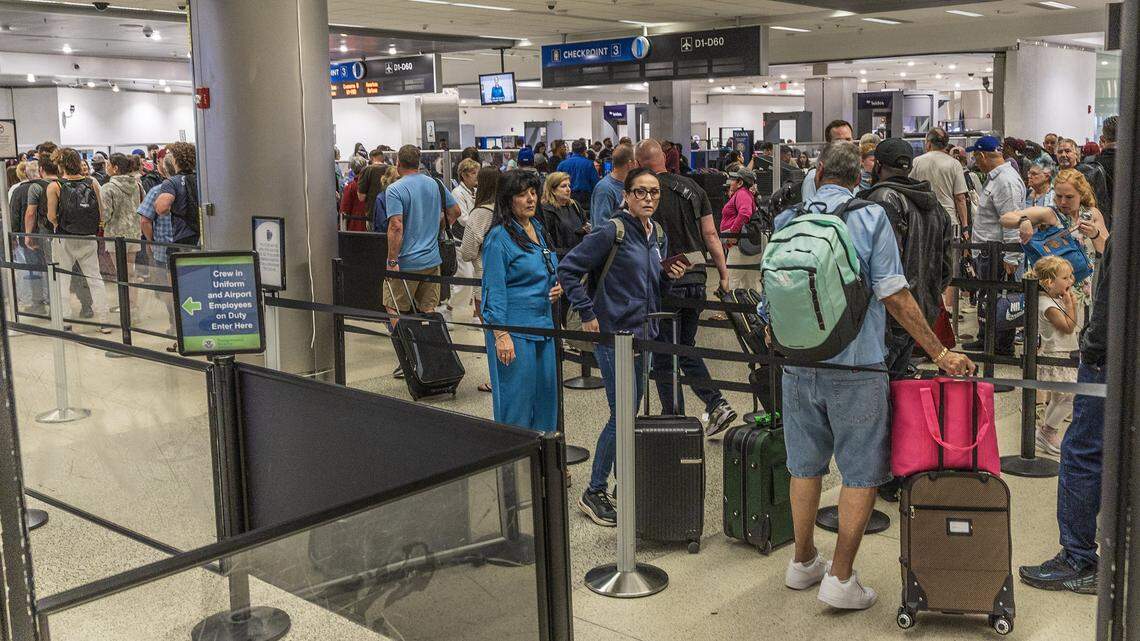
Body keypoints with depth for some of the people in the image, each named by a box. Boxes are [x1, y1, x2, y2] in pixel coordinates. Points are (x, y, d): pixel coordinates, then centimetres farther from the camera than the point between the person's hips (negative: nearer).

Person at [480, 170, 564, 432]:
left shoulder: (538, 229, 13)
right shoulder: (499, 237, -11)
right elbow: (494, 290, -15)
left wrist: (557, 286, 6)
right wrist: (500, 335, -20)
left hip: (543, 324, 8)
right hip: (514, 329, -8)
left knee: (546, 395, 13)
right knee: (516, 400, -2)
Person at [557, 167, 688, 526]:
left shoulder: (659, 235, 10)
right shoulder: (612, 232, -13)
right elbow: (568, 269, -12)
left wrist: (670, 277, -1)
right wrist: (587, 314, -15)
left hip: (644, 333, 8)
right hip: (614, 334, -8)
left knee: (631, 411, 14)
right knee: (623, 415, -6)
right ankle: (593, 493, 7)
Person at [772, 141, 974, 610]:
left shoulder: (786, 220, 5)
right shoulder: (870, 217, -6)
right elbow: (895, 297, -10)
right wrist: (940, 353, -3)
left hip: (798, 365, 5)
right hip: (855, 365, -4)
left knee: (805, 466, 17)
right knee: (861, 474, 6)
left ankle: (803, 561, 30)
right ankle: (840, 577, 8)